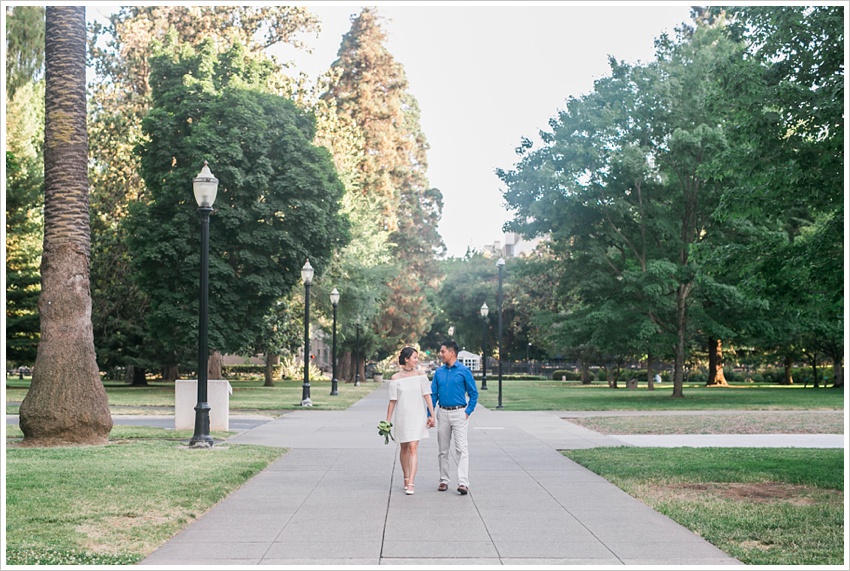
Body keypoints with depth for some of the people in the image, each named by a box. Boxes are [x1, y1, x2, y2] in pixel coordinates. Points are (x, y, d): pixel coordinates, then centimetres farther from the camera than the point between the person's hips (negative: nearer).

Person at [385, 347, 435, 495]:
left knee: (413, 448, -10)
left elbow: (427, 395, -1)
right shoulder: (395, 378, -2)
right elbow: (392, 401, 2)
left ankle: (411, 484, -14)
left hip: (417, 416, -1)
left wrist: (432, 415, -6)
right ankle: (406, 479, 30)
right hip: (402, 416, 1)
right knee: (404, 448, 13)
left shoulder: (420, 375, 0)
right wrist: (388, 421, 2)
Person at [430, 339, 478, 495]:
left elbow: (473, 393, -1)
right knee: (443, 450, 10)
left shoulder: (464, 371, -4)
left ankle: (463, 483, -14)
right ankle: (444, 480, 20)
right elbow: (433, 394, 11)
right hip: (443, 413, 5)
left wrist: (468, 412, -8)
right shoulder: (439, 372, 8)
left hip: (459, 413, -5)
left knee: (461, 448, -10)